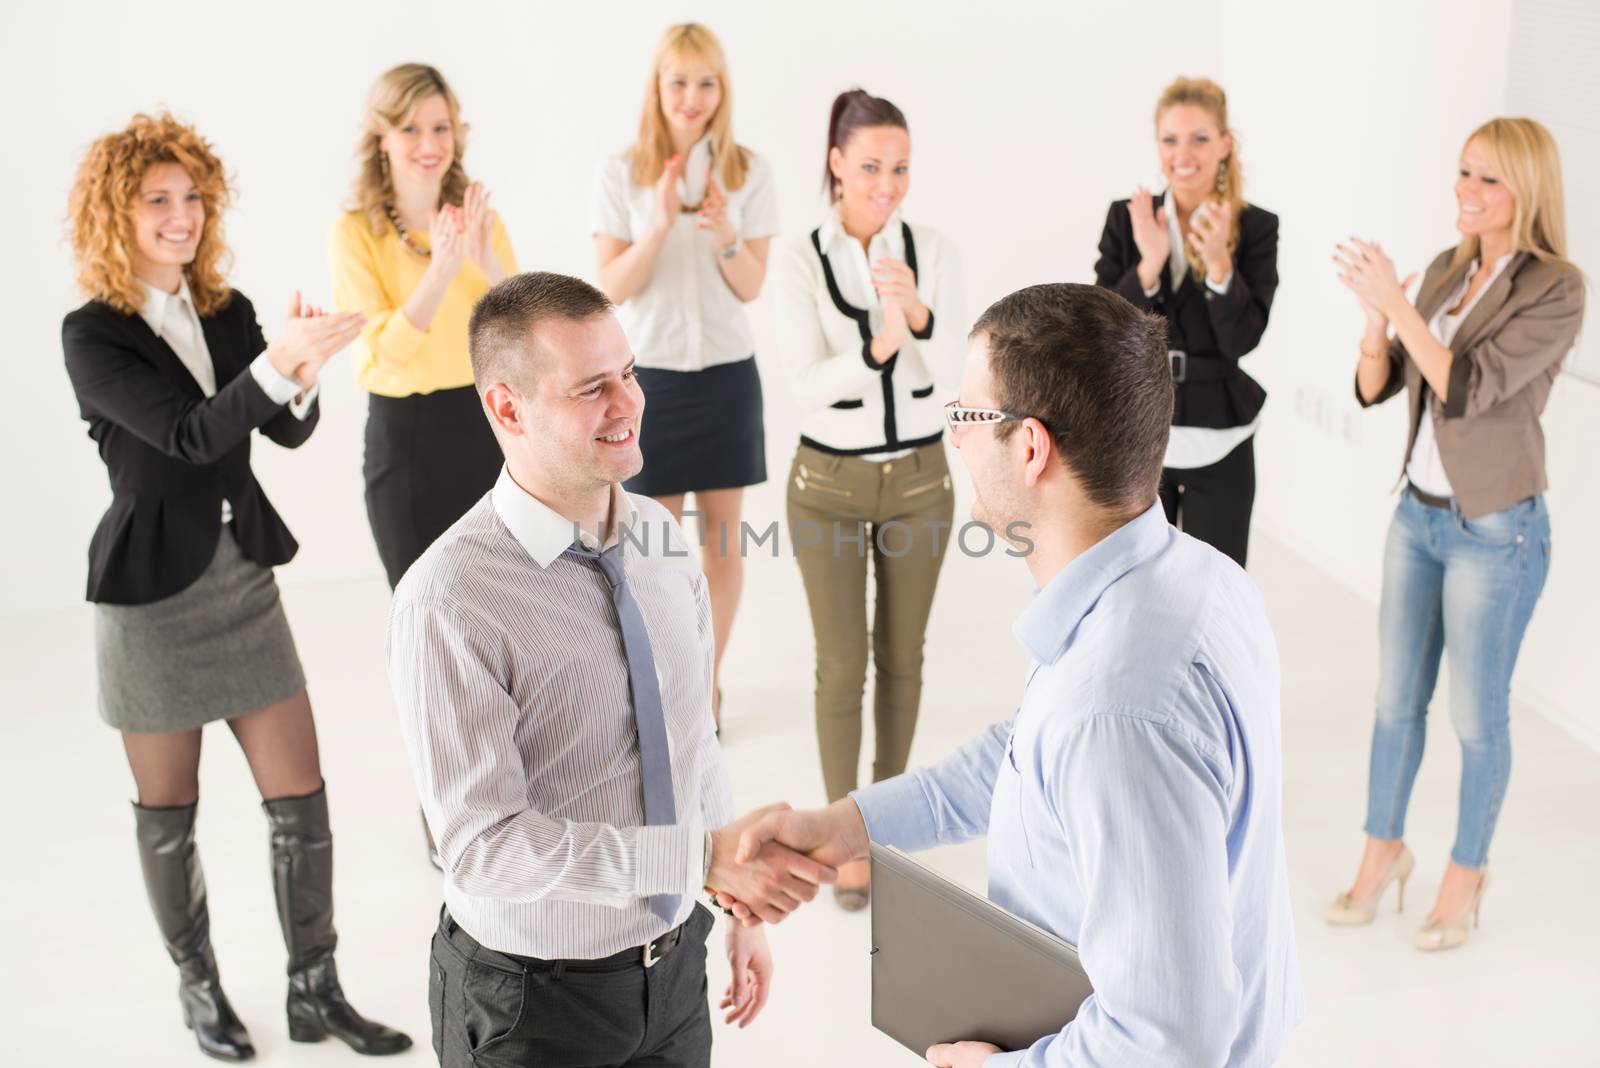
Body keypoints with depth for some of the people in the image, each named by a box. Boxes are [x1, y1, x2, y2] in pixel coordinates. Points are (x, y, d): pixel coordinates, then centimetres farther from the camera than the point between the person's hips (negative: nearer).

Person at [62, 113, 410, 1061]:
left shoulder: (228, 311, 4)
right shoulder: (93, 335, -11)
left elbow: (288, 430, 2)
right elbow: (186, 435, -23)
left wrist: (304, 370, -19)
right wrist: (275, 364, -36)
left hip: (245, 575, 5)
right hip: (153, 590, -4)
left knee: (301, 796, 5)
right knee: (169, 807, 11)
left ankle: (316, 991, 18)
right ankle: (199, 986, 30)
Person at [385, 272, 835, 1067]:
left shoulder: (660, 537, -3)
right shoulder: (449, 601, -23)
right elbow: (485, 845, -25)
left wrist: (744, 908, 12)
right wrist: (708, 857, -31)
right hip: (535, 1000, -5)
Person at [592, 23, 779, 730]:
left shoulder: (750, 172, -1)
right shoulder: (620, 174, -5)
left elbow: (752, 287, -3)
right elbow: (613, 288, -8)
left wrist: (724, 232, -22)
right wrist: (662, 222, -21)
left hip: (728, 376, 1)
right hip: (651, 375, -1)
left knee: (721, 537, 10)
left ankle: (711, 679, 27)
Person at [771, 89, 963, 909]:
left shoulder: (933, 251, -5)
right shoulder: (800, 263, -12)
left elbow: (949, 369, -16)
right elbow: (809, 384, -21)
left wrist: (916, 311, -36)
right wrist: (877, 349, -39)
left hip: (918, 477, 2)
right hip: (829, 482, -2)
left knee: (902, 653, 14)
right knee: (841, 665, 2)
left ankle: (889, 796, 36)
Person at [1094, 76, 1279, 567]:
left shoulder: (1256, 227, -5)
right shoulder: (1127, 218, -2)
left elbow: (1243, 339, -13)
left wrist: (1219, 264, -28)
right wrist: (1148, 265, -24)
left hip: (1219, 443, -1)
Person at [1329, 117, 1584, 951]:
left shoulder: (1555, 288, -15)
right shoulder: (1446, 269, 4)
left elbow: (1469, 389, -25)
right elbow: (1374, 388, 2)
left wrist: (1395, 302, -27)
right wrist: (1373, 312, -16)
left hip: (1495, 532, -6)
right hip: (1418, 514, 6)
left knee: (1476, 716, 8)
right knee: (1397, 698, 15)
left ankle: (1466, 870, 28)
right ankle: (1383, 849, 32)